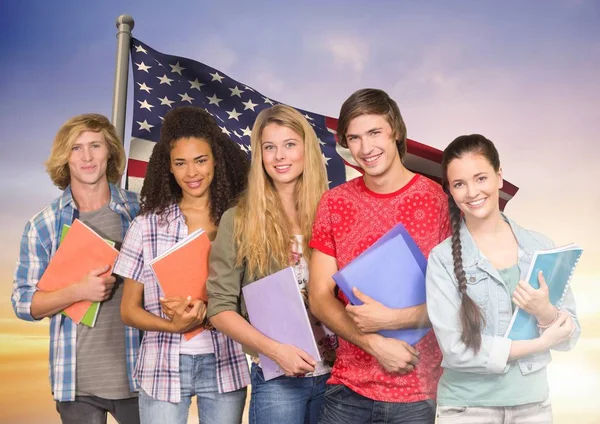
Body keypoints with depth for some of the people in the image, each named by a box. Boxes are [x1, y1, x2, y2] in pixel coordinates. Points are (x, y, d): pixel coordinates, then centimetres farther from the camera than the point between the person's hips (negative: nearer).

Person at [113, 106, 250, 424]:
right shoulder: (147, 225, 1)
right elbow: (129, 310, 3)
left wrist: (205, 309, -17)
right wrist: (174, 325, -16)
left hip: (224, 365, 1)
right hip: (164, 366, 0)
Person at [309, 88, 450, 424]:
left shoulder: (439, 198, -6)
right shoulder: (334, 204, 2)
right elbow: (320, 298, 0)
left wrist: (391, 319, -18)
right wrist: (375, 344, -13)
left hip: (421, 393, -2)